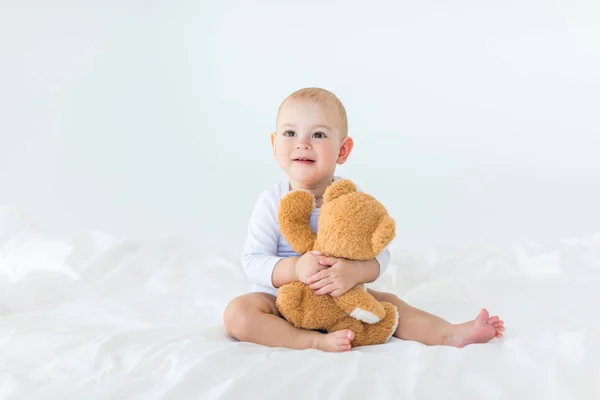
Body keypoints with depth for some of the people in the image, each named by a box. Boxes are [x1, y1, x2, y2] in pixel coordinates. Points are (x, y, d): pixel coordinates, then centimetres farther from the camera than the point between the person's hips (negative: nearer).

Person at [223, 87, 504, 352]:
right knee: (238, 313, -27)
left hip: (339, 298, 2)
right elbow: (253, 262, -17)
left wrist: (355, 271, -37)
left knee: (386, 301, -10)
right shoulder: (272, 202, -15)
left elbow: (380, 254, -14)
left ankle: (450, 334, -4)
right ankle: (316, 341, -31)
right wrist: (295, 269, -35)